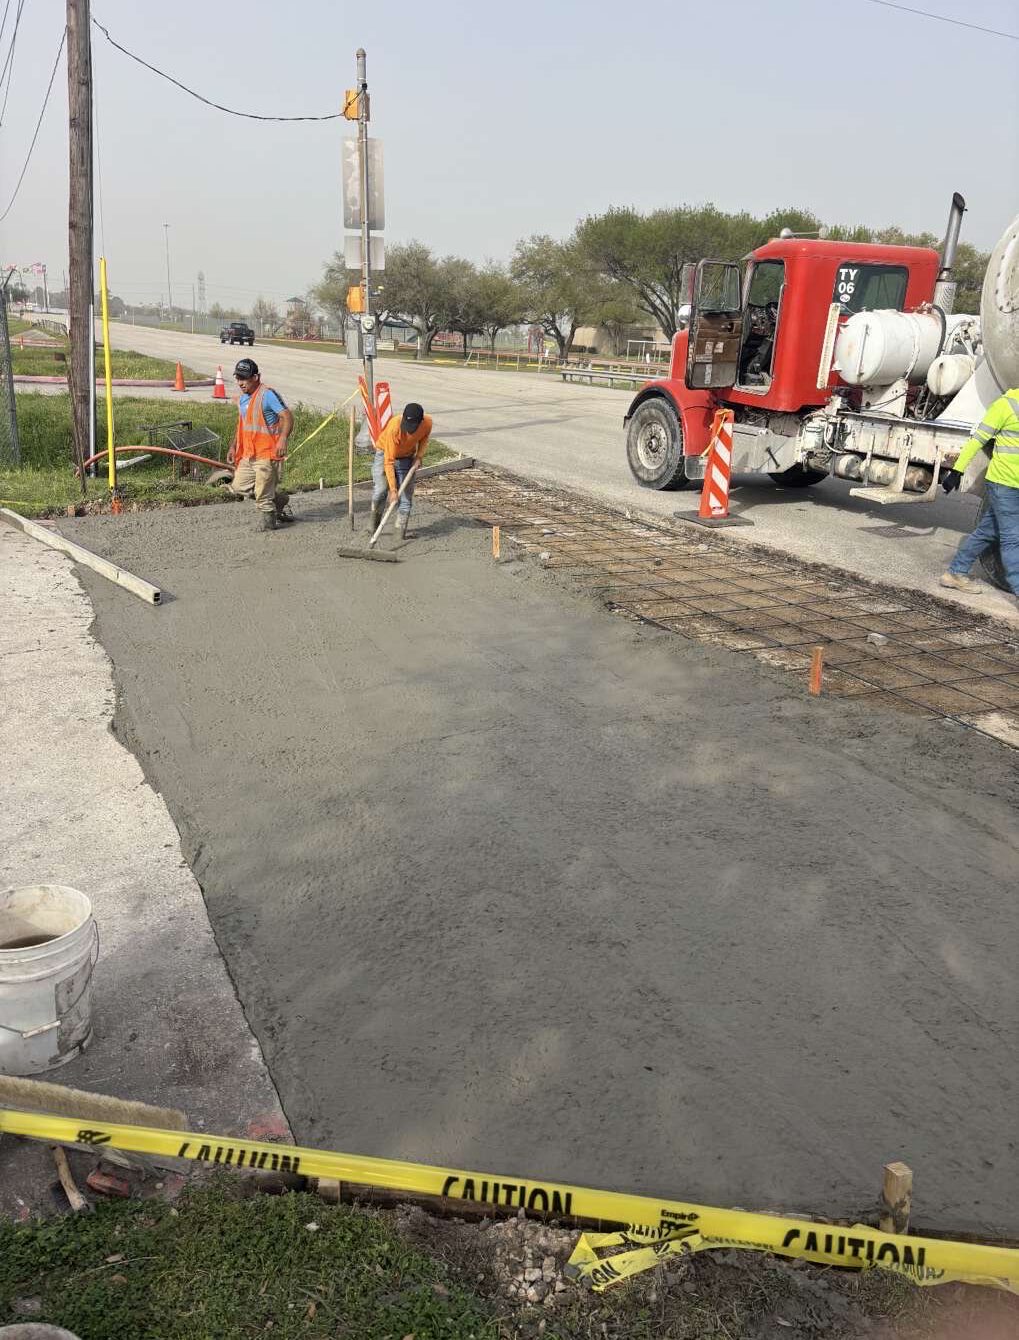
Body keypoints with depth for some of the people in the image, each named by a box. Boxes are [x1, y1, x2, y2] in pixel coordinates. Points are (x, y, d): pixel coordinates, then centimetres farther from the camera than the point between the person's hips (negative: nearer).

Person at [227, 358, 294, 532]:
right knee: (239, 486, 12)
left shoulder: (267, 394, -14)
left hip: (266, 454, -9)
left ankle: (269, 523, 13)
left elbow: (287, 416, -21)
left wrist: (283, 439, -35)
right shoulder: (243, 397, 14)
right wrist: (234, 447, 21)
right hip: (248, 454, 9)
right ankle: (279, 497, 24)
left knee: (262, 493, -6)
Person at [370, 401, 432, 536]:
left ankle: (401, 532, 6)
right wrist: (393, 489, -35)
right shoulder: (394, 427, -36)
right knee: (380, 491, -18)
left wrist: (420, 455, -12)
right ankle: (374, 528, 1)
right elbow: (389, 461, -33)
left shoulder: (427, 423, -24)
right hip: (385, 454, -3)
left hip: (407, 458, 4)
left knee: (406, 495, -3)